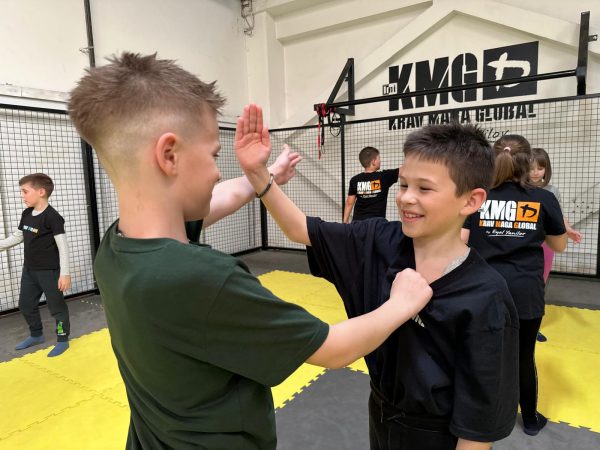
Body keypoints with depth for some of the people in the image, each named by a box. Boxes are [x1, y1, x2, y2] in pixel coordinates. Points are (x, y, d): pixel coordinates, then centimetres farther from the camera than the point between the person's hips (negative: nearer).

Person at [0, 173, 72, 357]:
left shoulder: (52, 217, -19)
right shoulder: (26, 214, 5)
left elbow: (63, 246, -20)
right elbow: (16, 237, 18)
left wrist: (65, 273, -21)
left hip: (50, 271, -9)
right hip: (29, 270, 9)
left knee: (56, 305, 4)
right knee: (25, 304, 20)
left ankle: (63, 339, 18)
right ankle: (36, 335, 39)